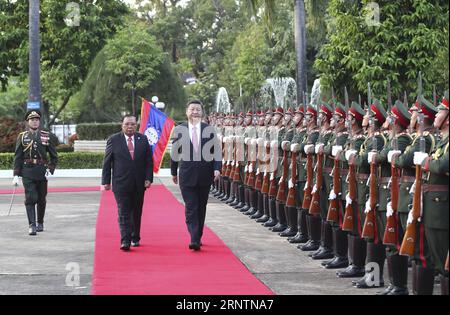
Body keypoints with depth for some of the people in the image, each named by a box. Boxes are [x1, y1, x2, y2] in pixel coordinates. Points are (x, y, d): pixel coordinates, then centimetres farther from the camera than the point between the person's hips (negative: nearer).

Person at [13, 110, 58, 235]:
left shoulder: (46, 136, 5)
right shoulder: (22, 137, 3)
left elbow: (54, 156, 8)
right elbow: (17, 157, 2)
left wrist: (51, 170, -5)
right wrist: (16, 175, -4)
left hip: (42, 172, 2)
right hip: (27, 172, -2)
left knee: (41, 199, 11)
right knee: (30, 199, -12)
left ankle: (40, 223, 27)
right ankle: (32, 225, -16)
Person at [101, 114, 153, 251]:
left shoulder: (143, 139, 6)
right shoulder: (113, 140, 0)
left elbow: (149, 161, 7)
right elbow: (107, 162, 2)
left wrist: (148, 178, -3)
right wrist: (106, 181, -2)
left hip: (139, 184, 3)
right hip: (121, 183, -3)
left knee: (136, 212, 11)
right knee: (124, 213, -8)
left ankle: (135, 238, 23)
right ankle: (125, 241, -13)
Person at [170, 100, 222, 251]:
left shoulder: (209, 130, 3)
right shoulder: (179, 130, 1)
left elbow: (217, 151, 5)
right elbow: (174, 152, 9)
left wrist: (217, 168, -8)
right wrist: (174, 172, 10)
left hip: (205, 174, 2)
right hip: (187, 174, -2)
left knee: (201, 207, 10)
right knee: (191, 207, -9)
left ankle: (198, 238, 22)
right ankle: (194, 240, -15)